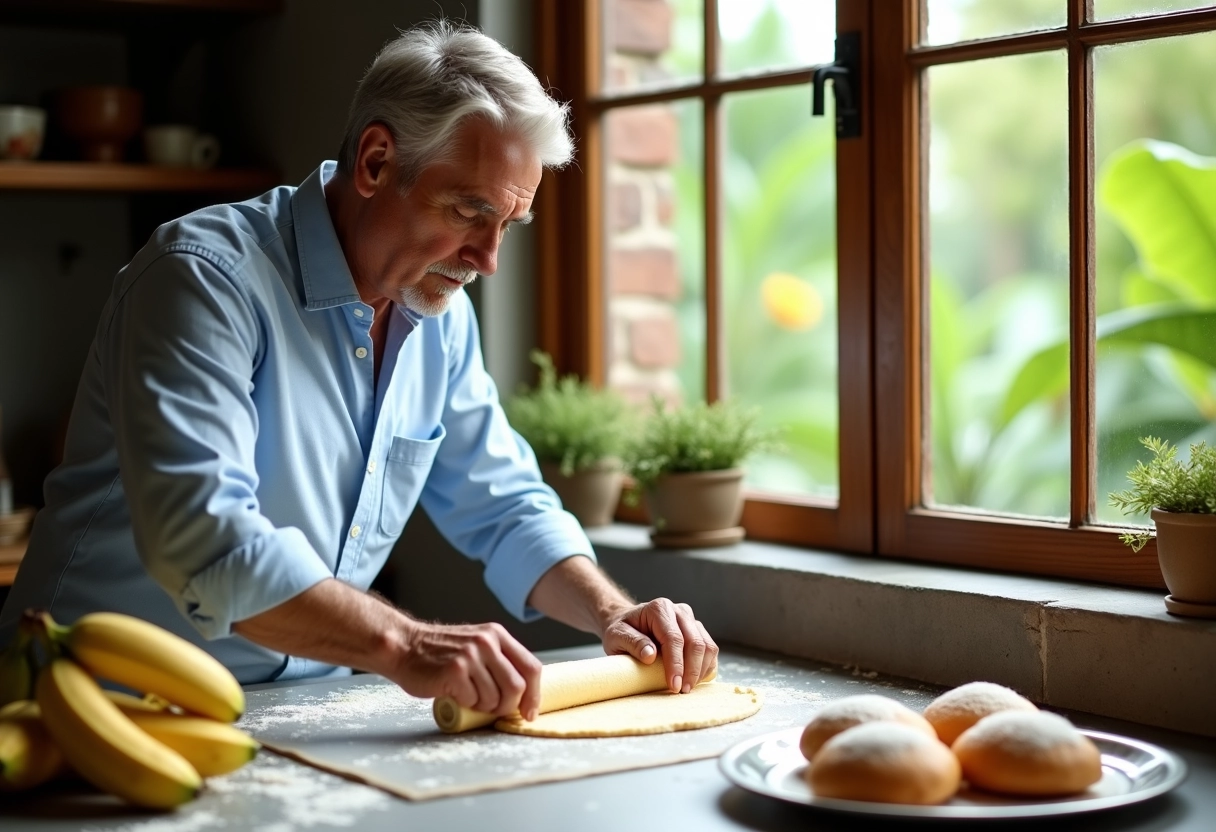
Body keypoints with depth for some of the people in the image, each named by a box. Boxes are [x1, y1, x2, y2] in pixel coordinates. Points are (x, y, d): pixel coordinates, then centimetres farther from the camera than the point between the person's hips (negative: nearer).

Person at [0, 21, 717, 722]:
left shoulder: (440, 314, 7)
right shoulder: (207, 279, -17)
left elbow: (506, 508, 15)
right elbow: (200, 535, -29)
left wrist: (610, 613, -2)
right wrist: (404, 646, -35)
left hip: (304, 711, 6)